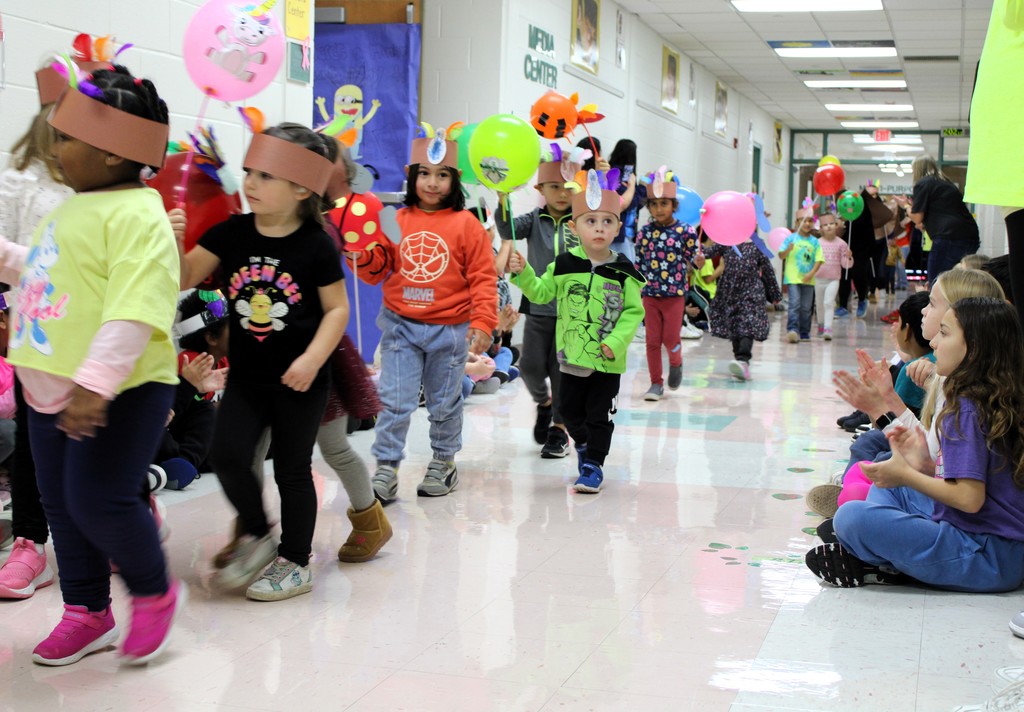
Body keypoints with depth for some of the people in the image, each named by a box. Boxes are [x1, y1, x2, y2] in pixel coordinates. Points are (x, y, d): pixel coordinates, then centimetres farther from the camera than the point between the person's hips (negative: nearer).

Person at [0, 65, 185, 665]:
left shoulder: (136, 214, -18)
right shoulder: (73, 209, 14)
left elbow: (134, 311, -28)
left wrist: (95, 384, -33)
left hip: (120, 391, -10)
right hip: (52, 388, 10)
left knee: (99, 500, -10)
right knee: (62, 503, 15)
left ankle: (156, 593, 17)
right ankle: (89, 613, 30)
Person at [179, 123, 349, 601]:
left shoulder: (315, 245, -11)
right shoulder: (231, 233, -2)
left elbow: (337, 308, -6)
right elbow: (184, 278, -1)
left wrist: (313, 358, -19)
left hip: (298, 381, -3)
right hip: (246, 376, 4)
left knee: (292, 470, 7)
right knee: (227, 455, -8)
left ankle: (295, 563, 22)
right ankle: (256, 536, 19)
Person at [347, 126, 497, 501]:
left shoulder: (466, 224, -4)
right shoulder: (397, 221, 3)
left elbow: (482, 277, -5)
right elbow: (377, 270, 8)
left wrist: (483, 322, -11)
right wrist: (359, 252, -12)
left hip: (449, 330, -1)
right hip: (401, 326, 1)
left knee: (444, 403, 14)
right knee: (394, 401, -2)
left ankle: (443, 463, 32)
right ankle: (386, 470, 6)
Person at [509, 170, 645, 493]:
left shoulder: (623, 272, -7)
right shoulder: (564, 265, -2)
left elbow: (633, 311, -5)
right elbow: (540, 292, 8)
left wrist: (617, 341, -18)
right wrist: (523, 273, -9)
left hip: (607, 360, -2)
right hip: (572, 355, 2)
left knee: (599, 414, 4)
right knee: (570, 410, 14)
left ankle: (594, 464, 18)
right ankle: (584, 444, 42)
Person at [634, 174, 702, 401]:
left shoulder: (685, 232, -7)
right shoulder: (645, 231, 2)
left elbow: (695, 259, -3)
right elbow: (639, 263, 8)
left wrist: (699, 260, -25)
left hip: (675, 294, -2)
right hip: (650, 294, 3)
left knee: (670, 338, 0)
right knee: (652, 340, 5)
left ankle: (676, 363, 33)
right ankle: (656, 383, 16)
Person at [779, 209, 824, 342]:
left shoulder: (815, 242, 7)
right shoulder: (791, 238, 0)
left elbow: (819, 260, 2)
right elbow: (781, 255, -4)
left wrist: (812, 273, -13)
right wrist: (788, 250, -25)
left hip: (808, 280, 3)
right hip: (792, 278, -3)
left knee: (806, 307, 7)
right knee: (795, 304, -14)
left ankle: (804, 332, 16)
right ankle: (792, 329, -18)